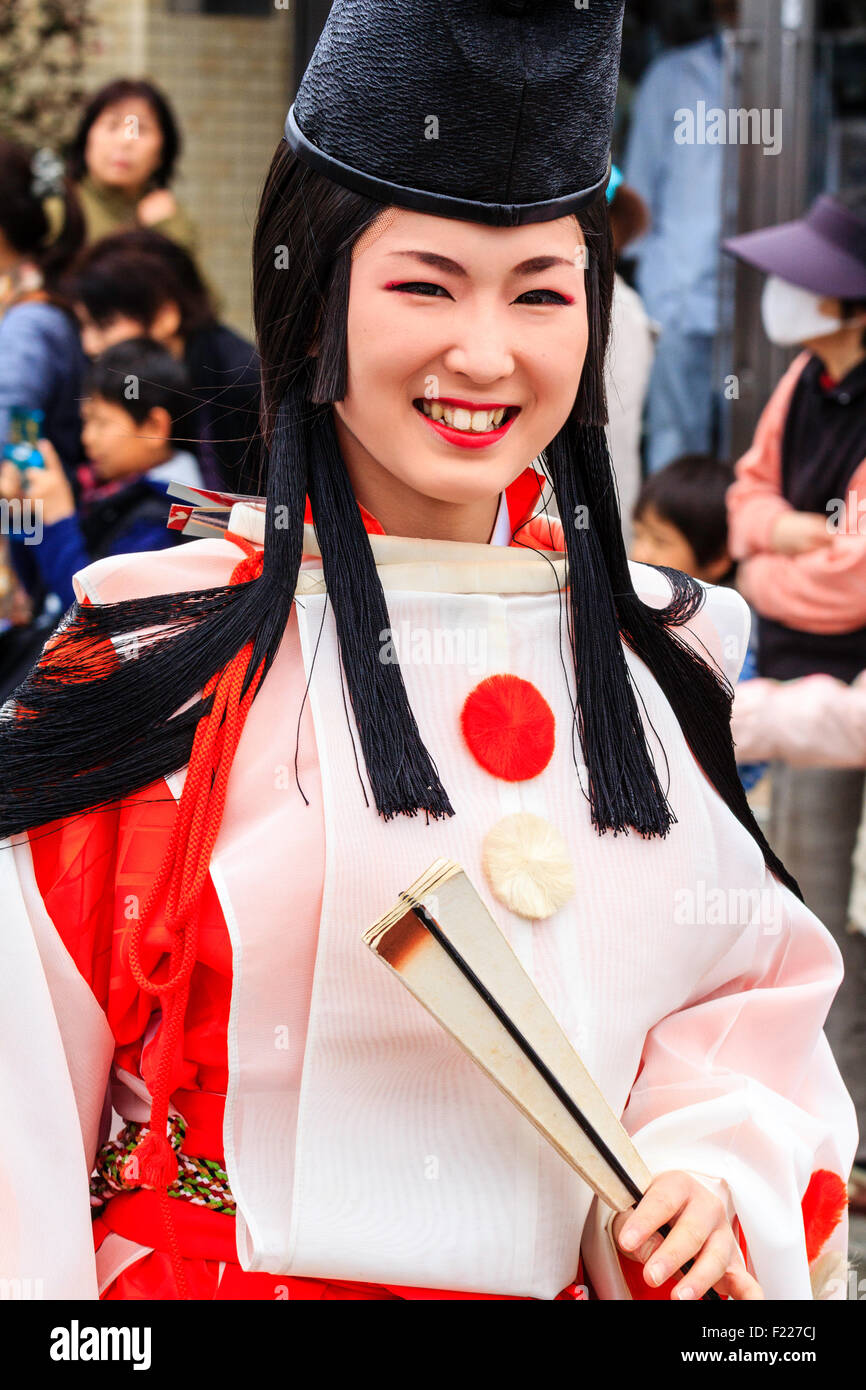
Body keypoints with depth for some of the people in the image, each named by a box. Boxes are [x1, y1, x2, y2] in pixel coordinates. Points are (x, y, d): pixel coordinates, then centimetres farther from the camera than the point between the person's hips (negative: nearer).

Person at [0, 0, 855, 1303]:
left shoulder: (652, 656, -1)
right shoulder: (166, 649, -12)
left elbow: (749, 995, 5)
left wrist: (707, 1170, -12)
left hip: (570, 1273, 4)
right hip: (213, 1272, -3)